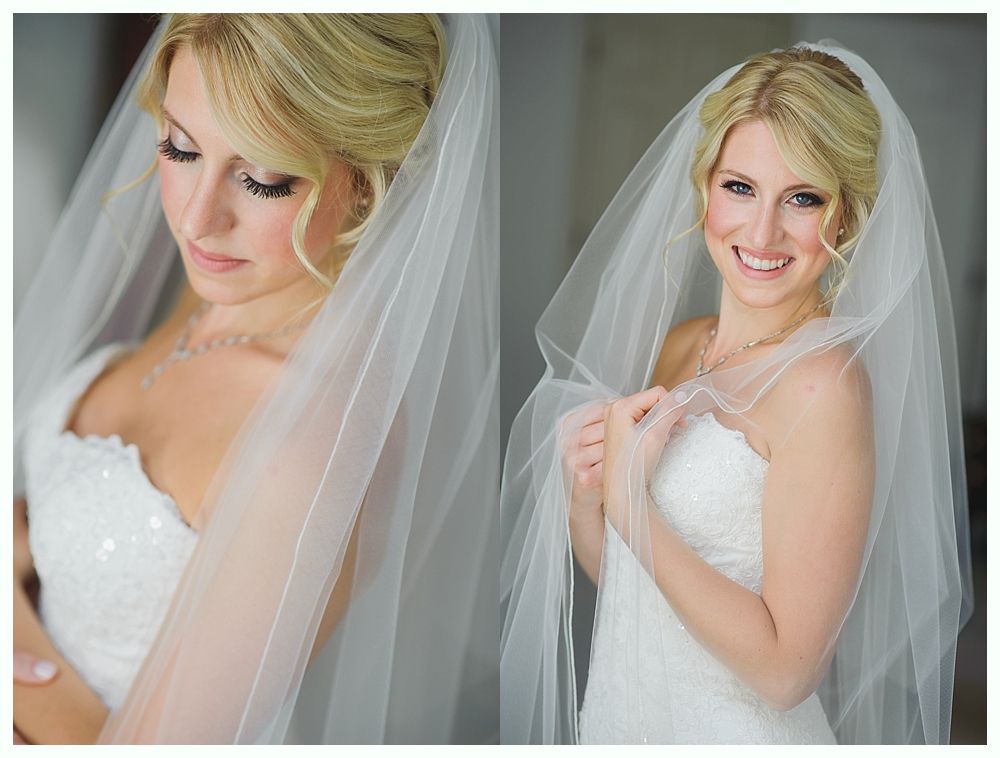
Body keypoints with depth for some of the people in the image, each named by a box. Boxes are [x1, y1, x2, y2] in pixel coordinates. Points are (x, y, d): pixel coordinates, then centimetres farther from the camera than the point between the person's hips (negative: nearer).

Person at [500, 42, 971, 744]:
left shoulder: (824, 381, -23)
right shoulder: (676, 344, -2)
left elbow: (785, 669, -24)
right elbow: (618, 577, 4)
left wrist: (624, 496, -23)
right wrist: (579, 495, -15)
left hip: (732, 733, -6)